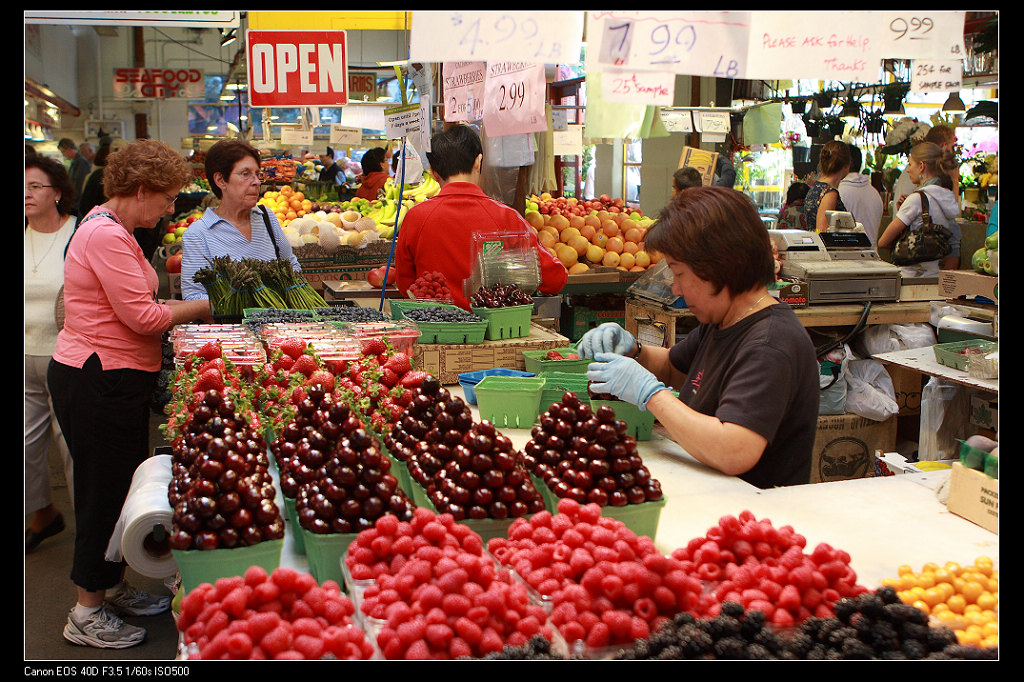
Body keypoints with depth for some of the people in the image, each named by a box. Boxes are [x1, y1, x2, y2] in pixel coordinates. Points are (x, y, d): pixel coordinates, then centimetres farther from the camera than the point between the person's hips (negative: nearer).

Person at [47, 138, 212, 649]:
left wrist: (184, 308, 4)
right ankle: (87, 614, 16)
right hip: (98, 382, -10)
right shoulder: (104, 234, -19)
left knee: (121, 487, 18)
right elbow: (143, 317, -22)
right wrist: (204, 307, -11)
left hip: (112, 380, 10)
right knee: (103, 492, 1)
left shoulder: (112, 230, 15)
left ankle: (113, 587, 34)